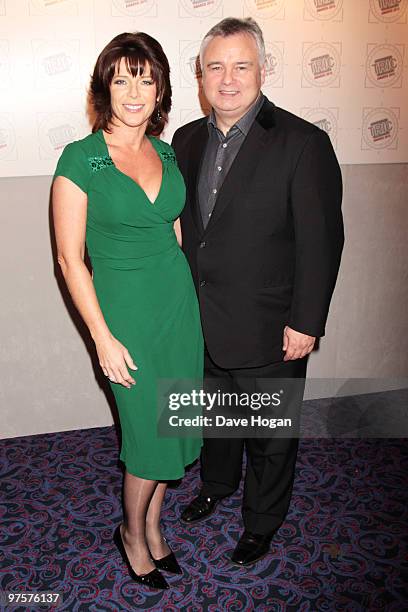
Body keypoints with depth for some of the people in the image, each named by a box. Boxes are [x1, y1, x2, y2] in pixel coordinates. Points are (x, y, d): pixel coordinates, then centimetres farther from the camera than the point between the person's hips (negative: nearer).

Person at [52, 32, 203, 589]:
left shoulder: (166, 153, 6)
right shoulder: (80, 159, -11)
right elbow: (70, 258, -11)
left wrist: (184, 294, 12)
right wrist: (103, 338, -13)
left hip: (178, 299, 5)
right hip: (126, 309, -5)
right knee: (150, 432, 5)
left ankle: (153, 527, 38)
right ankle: (133, 536, 34)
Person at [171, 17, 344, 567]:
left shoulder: (303, 143, -14)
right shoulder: (187, 139, 4)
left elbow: (322, 241, -14)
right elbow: (180, 225, 10)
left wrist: (305, 322, -14)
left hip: (267, 330, -5)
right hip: (201, 323, 6)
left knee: (270, 436, 14)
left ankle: (262, 521, 40)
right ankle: (217, 483, 54)